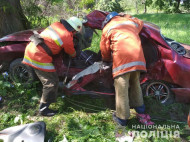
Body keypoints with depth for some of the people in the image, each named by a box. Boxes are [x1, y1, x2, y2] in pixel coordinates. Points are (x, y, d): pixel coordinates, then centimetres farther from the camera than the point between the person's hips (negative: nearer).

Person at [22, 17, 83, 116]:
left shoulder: (57, 24, 9)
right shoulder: (68, 37, -11)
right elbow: (72, 53, 9)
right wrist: (75, 55, 33)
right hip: (39, 56, -9)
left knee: (48, 79, 22)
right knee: (52, 82, -1)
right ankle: (43, 109, 7)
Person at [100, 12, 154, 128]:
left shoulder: (107, 28, 15)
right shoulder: (131, 21, 26)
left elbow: (105, 49, 19)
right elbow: (140, 23, 49)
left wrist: (106, 60, 37)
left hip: (122, 58, -5)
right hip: (138, 57, 5)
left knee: (122, 89, 1)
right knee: (135, 85, 20)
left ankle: (122, 118, 8)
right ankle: (141, 112, 29)